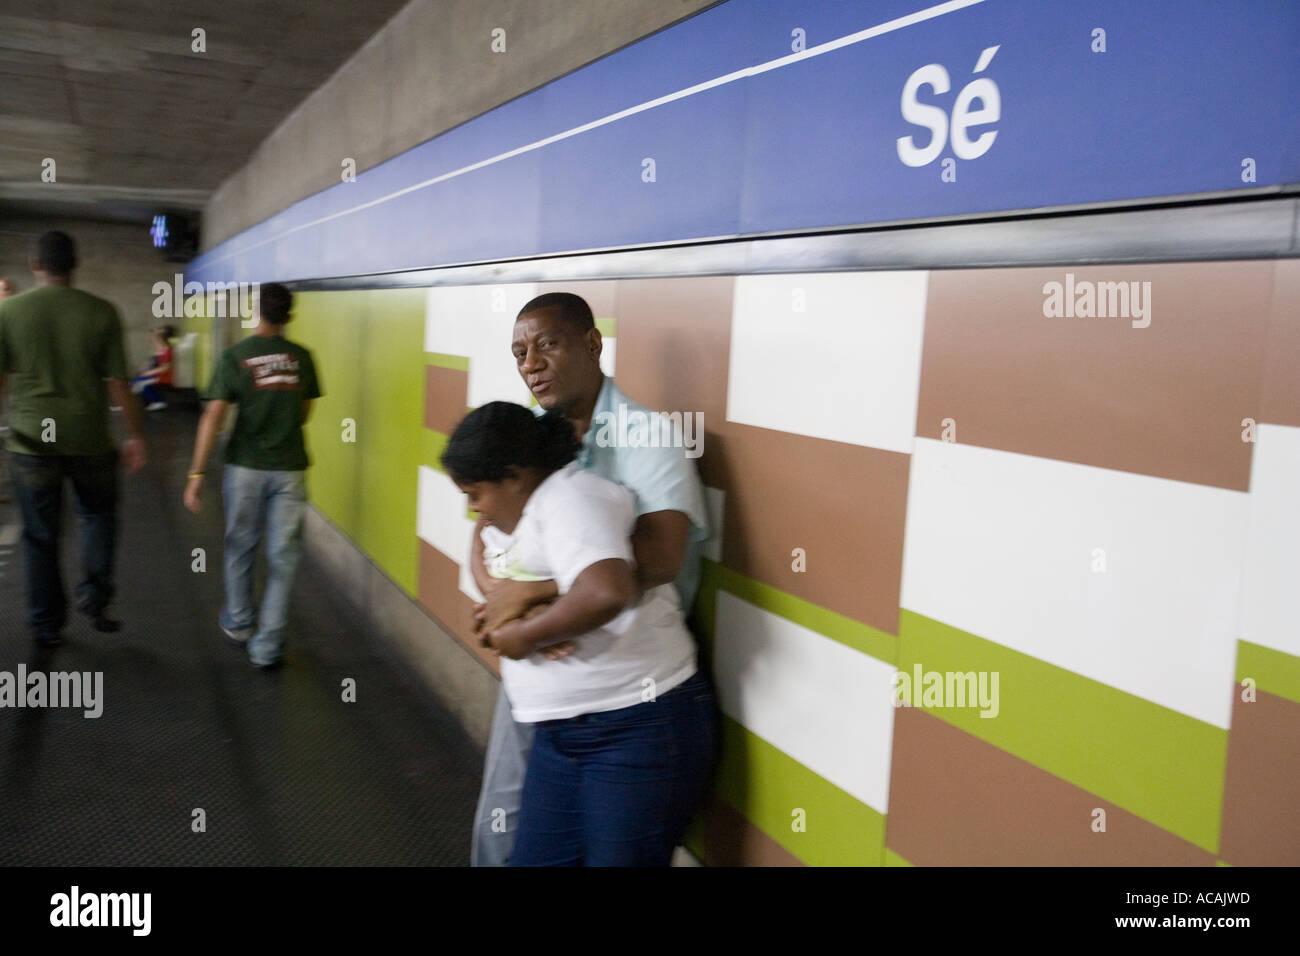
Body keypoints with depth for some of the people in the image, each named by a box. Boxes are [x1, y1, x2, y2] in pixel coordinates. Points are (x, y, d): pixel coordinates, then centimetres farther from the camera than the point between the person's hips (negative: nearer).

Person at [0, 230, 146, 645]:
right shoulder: (101, 312, -6)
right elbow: (118, 382, -5)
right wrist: (135, 435, 3)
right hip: (88, 439, -1)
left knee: (40, 535, 11)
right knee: (98, 515, 22)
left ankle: (47, 625, 20)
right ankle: (94, 598, 9)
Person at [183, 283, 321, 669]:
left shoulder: (235, 356, -7)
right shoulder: (301, 357, -1)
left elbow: (213, 416, -12)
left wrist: (196, 473, -10)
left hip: (246, 466, 0)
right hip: (290, 467, 1)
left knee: (240, 547, 19)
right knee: (282, 557, 6)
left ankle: (238, 623, 35)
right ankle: (267, 646, 6)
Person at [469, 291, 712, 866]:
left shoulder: (645, 438, -16)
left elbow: (657, 559, -31)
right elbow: (483, 542, -4)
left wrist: (528, 591, -28)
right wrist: (505, 605, -25)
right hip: (532, 663, 5)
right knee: (503, 818, 15)